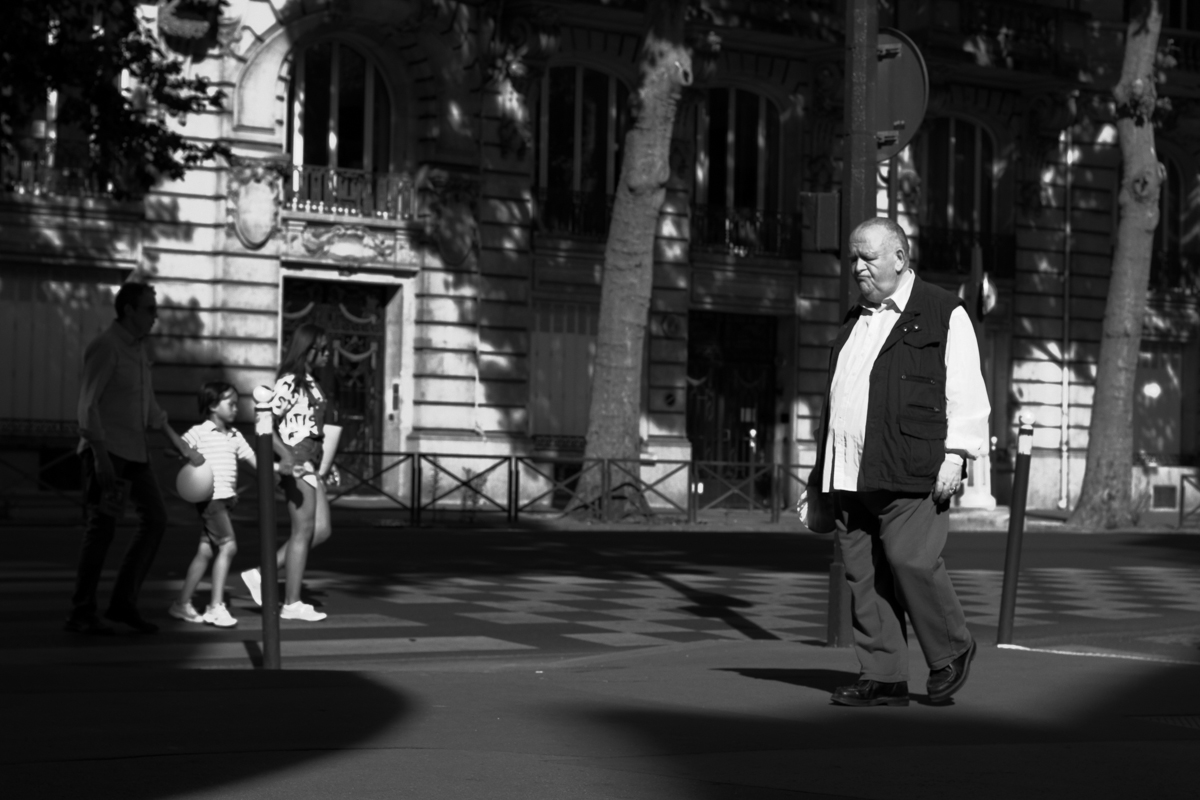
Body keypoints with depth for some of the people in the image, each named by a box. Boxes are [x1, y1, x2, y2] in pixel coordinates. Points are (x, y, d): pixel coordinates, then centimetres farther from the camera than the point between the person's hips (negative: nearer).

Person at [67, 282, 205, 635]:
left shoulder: (136, 349, 15)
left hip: (133, 450, 8)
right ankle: (81, 614, -3)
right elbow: (87, 404, -19)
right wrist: (100, 456, -26)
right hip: (105, 449, -8)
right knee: (102, 526, -9)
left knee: (155, 518, 2)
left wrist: (181, 446, 18)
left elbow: (149, 406, 21)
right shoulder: (104, 347, -12)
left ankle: (123, 602, 6)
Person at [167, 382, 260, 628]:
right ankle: (216, 606, -10)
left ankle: (182, 603, 15)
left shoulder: (235, 436, 17)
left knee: (206, 551, 8)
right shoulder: (199, 433, -4)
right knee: (228, 546, -15)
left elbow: (252, 458, 15)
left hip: (226, 497, 8)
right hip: (210, 496, -8)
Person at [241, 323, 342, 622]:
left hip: (312, 465, 9)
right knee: (303, 531, -4)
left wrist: (324, 466, 20)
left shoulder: (309, 382, 16)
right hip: (297, 462, -9)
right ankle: (292, 604, 3)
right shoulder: (289, 382, -12)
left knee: (321, 529, 8)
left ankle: (262, 574, 13)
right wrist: (287, 457, -30)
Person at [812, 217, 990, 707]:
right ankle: (882, 678, 7)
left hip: (909, 474, -7)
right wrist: (821, 474, 21)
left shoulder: (944, 314, 2)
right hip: (850, 477, 7)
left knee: (911, 561, -13)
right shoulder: (854, 323, 23)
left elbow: (964, 391, -5)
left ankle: (951, 652, 10)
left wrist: (955, 454, -15)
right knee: (863, 576, 3)